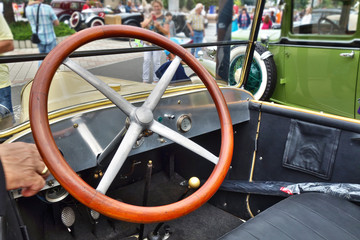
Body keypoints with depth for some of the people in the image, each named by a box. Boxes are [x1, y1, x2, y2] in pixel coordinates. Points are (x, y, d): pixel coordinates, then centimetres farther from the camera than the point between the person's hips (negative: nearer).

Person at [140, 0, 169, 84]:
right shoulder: (149, 16, 15)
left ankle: (156, 80, 5)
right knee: (146, 60, -1)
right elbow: (143, 25, 1)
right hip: (147, 42, 3)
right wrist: (150, 17, -9)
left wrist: (159, 26, -19)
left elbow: (166, 32, -3)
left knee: (156, 61, -4)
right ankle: (145, 80, 3)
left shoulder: (164, 18, 3)